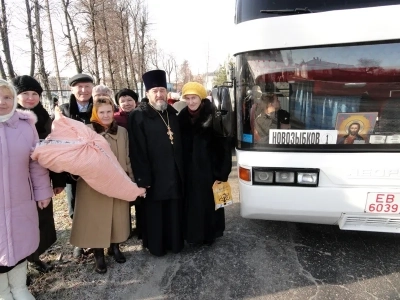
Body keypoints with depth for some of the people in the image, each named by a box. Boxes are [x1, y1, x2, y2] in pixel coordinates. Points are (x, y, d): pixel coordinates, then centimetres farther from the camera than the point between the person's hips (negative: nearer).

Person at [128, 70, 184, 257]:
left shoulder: (172, 114, 10)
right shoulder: (139, 116, -9)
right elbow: (137, 151, -12)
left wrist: (181, 170, 10)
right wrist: (143, 178, -15)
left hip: (174, 173, 5)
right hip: (153, 175, -5)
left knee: (174, 211, 13)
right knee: (155, 212, 8)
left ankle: (175, 242, 31)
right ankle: (156, 246, 26)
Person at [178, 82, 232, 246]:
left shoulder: (213, 116, -10)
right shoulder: (182, 116, 3)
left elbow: (224, 145, -10)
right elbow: (180, 143, 9)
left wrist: (223, 170, -12)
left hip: (209, 168, -4)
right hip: (189, 168, 4)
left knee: (209, 200, 6)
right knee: (191, 200, 10)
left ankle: (209, 233, 24)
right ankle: (192, 232, 26)